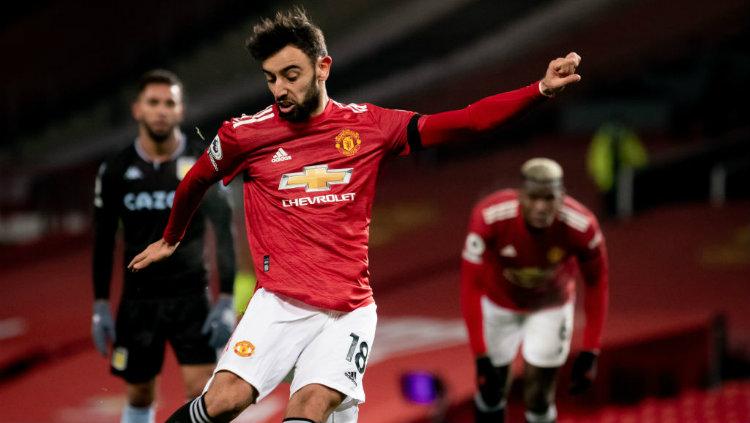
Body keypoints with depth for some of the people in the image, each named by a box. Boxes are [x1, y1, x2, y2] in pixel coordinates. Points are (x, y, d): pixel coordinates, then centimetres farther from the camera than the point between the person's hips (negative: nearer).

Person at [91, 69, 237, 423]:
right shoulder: (116, 170, -2)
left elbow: (224, 232, -4)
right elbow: (103, 241, 6)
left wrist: (226, 301, -10)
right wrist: (100, 307, 2)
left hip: (191, 297, -1)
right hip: (138, 300, 1)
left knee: (202, 391, -12)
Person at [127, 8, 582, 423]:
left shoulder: (368, 125, 2)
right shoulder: (246, 134, 0)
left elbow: (463, 122, 0)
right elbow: (196, 181, 20)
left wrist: (540, 89, -9)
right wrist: (170, 239, 35)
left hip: (348, 311, 1)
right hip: (279, 304, 0)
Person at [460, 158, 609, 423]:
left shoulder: (582, 228, -33)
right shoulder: (490, 217, -36)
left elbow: (596, 283, -14)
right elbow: (471, 285, -27)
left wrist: (590, 352, -13)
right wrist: (481, 357, -28)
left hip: (551, 308, 0)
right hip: (499, 305, 0)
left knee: (538, 399, -2)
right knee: (491, 390, 11)